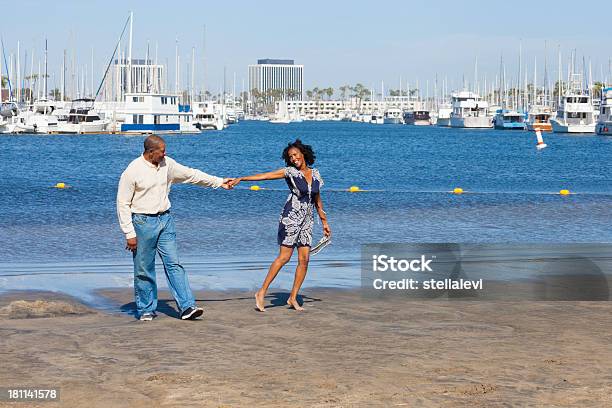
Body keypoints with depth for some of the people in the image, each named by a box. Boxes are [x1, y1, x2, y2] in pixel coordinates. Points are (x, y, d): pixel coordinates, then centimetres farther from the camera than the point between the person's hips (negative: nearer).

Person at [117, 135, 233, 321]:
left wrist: (219, 182, 16)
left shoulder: (167, 164, 3)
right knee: (143, 270, 3)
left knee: (174, 264, -2)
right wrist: (129, 234, -12)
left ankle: (187, 307, -7)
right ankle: (146, 310, 16)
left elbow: (191, 175, 14)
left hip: (165, 220, 4)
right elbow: (123, 204, -10)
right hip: (143, 222, -4)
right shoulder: (132, 172, -13)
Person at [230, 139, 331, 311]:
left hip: (307, 220, 5)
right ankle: (261, 293, -6)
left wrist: (324, 222, 22)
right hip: (291, 216, -5)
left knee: (304, 259, -1)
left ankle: (293, 298, 6)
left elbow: (317, 200, 21)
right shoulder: (290, 172, -3)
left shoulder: (315, 173, 11)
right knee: (284, 256, -10)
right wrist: (240, 179, -19)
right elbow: (263, 176, -10)